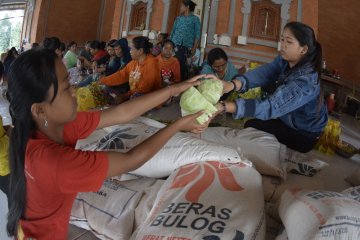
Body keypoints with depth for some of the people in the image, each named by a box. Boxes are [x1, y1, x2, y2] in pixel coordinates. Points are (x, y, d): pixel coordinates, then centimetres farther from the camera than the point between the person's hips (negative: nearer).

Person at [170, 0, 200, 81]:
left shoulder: (195, 19, 4)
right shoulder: (178, 18, 16)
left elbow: (197, 34, -2)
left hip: (186, 47, -3)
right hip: (174, 45, 4)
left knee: (182, 65, -3)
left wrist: (194, 48, -11)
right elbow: (173, 32, 15)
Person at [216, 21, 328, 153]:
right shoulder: (285, 60, -11)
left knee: (251, 127, -7)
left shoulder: (305, 80, -35)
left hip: (303, 135, -6)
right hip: (288, 121, 6)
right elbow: (263, 73, -27)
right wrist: (232, 84, -49)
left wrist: (222, 106, -54)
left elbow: (270, 106, -45)